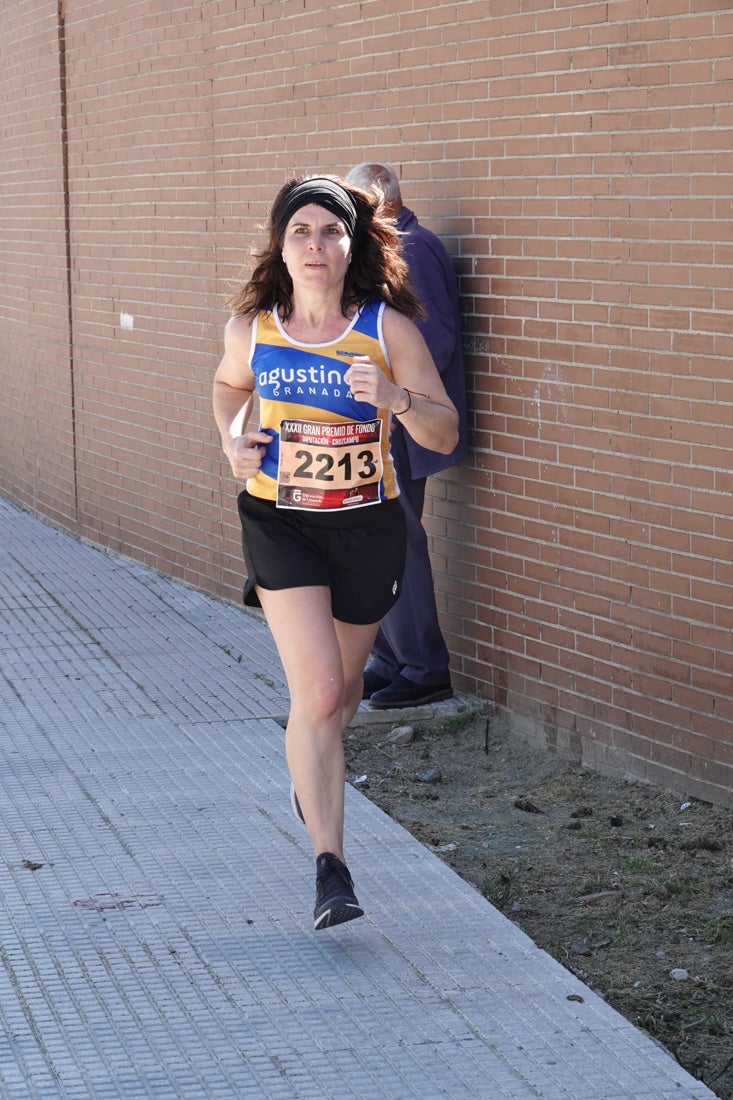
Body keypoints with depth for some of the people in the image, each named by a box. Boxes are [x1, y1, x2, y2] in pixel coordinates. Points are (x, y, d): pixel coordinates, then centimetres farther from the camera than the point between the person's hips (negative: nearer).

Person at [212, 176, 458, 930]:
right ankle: (330, 869, -13)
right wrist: (232, 440, -3)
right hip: (279, 522, -1)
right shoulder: (251, 327, -5)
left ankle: (309, 769, 54)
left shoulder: (389, 328, -11)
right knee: (318, 691, -16)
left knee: (340, 692, 19)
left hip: (367, 527, 1)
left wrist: (392, 397, -30)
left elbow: (445, 434, -11)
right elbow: (229, 386, 18)